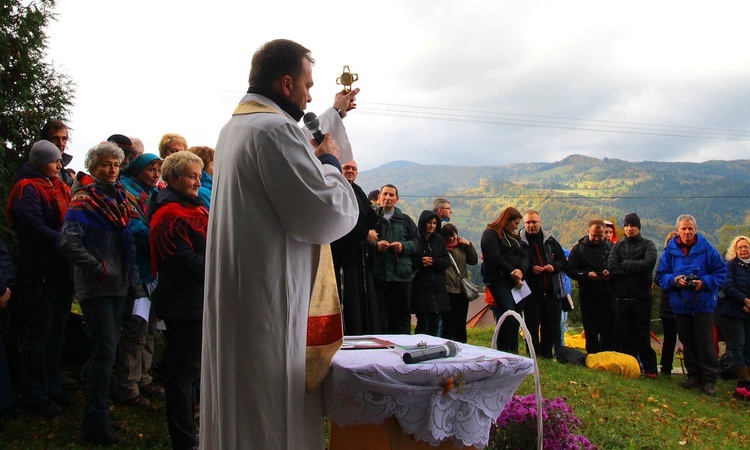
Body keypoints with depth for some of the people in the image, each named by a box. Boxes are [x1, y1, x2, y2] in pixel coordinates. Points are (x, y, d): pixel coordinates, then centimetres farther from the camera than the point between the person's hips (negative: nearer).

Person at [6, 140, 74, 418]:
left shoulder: (59, 188, 14)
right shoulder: (28, 189, -11)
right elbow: (35, 228, -24)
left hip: (61, 270, 8)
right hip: (39, 272, -8)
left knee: (56, 333, 16)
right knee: (39, 335, 2)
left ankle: (52, 388, 29)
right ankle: (35, 396, 14)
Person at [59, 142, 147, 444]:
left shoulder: (117, 198, 14)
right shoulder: (83, 200, -8)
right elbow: (68, 243, -22)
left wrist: (134, 284, 13)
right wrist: (98, 268, -17)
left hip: (118, 286, 7)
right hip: (95, 288, -7)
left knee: (107, 351, 14)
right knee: (105, 354, -7)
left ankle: (97, 415, 27)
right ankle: (96, 425, 4)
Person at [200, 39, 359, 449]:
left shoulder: (235, 126, 13)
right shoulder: (274, 129, -19)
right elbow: (330, 216, -21)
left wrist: (335, 113, 45)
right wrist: (330, 162, -3)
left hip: (233, 297, 10)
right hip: (268, 306, -10)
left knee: (240, 408, 21)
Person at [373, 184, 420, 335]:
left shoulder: (405, 220, 15)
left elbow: (417, 242, 11)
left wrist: (404, 246, -7)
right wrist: (375, 245, -14)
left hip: (401, 274, 2)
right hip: (378, 273, -2)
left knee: (402, 315, 4)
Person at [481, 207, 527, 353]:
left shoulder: (515, 237, 23)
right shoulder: (490, 234, -1)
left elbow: (524, 256, 13)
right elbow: (494, 257, -13)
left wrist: (521, 270, -7)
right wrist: (512, 271, -11)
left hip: (515, 281, 7)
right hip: (498, 280, -7)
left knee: (517, 317, 3)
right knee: (509, 316, -18)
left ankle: (513, 352, 12)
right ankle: (503, 351, -8)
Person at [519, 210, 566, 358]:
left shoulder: (550, 240, 10)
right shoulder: (519, 241, -2)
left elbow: (563, 262, 14)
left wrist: (554, 266, -6)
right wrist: (531, 269, -18)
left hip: (552, 290, 4)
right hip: (531, 291, -3)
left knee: (552, 325, 9)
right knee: (532, 325, 1)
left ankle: (547, 353, 23)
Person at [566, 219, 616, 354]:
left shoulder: (609, 247, 11)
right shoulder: (579, 248, 2)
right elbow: (570, 270, -3)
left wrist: (611, 274, -9)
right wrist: (586, 275, -18)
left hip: (608, 296, 3)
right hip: (588, 296, -2)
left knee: (609, 331, 8)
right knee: (591, 332, 3)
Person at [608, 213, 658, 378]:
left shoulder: (648, 245, 4)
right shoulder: (618, 246, 11)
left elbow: (648, 264, -17)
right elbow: (611, 267, -6)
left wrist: (625, 264, -9)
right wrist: (636, 270, -13)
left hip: (642, 297, -3)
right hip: (622, 298, 3)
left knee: (643, 335, 1)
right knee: (624, 335, 7)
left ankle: (650, 368, 10)